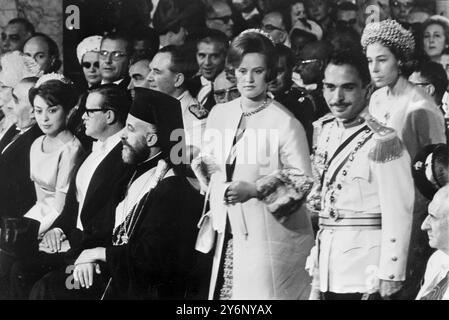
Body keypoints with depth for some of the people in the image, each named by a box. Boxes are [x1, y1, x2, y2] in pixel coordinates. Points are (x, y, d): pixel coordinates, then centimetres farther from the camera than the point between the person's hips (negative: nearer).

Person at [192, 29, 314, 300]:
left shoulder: (285, 123, -11)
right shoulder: (219, 114, 7)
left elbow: (303, 179, -11)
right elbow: (209, 163, 20)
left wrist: (255, 189, -18)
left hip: (271, 234, -5)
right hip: (229, 233, 5)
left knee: (262, 294, -5)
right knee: (225, 292, 5)